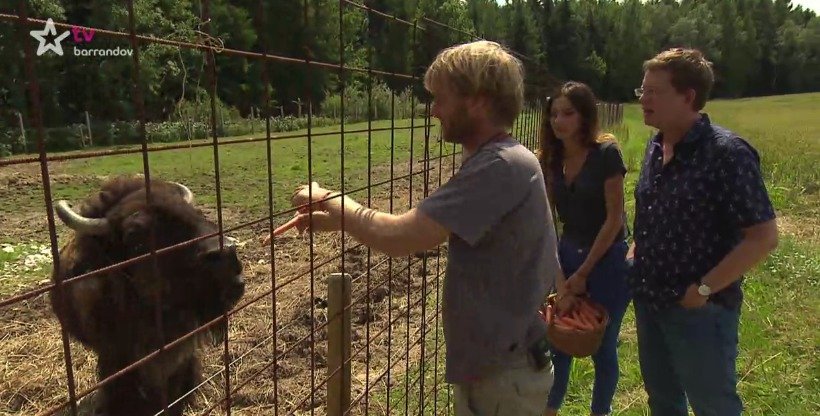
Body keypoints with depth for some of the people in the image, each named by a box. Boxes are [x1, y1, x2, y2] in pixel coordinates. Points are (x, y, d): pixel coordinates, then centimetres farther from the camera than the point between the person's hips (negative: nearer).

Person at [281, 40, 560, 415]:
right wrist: (339, 218, -2)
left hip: (503, 374, -9)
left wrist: (328, 200, -13)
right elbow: (420, 227, 6)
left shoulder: (501, 166, -26)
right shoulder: (500, 161, 7)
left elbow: (398, 238, -29)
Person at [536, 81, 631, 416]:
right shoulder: (550, 159, -2)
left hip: (607, 260, -5)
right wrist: (559, 276, -9)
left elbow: (614, 218, -16)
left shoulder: (606, 153, -17)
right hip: (568, 254, 5)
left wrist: (583, 273, -13)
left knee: (602, 347, 10)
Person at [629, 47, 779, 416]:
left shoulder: (726, 153, -18)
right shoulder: (655, 146, 4)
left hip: (698, 310, -7)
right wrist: (635, 252, 5)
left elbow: (763, 237, -18)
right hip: (648, 300, 7)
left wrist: (704, 290, -19)